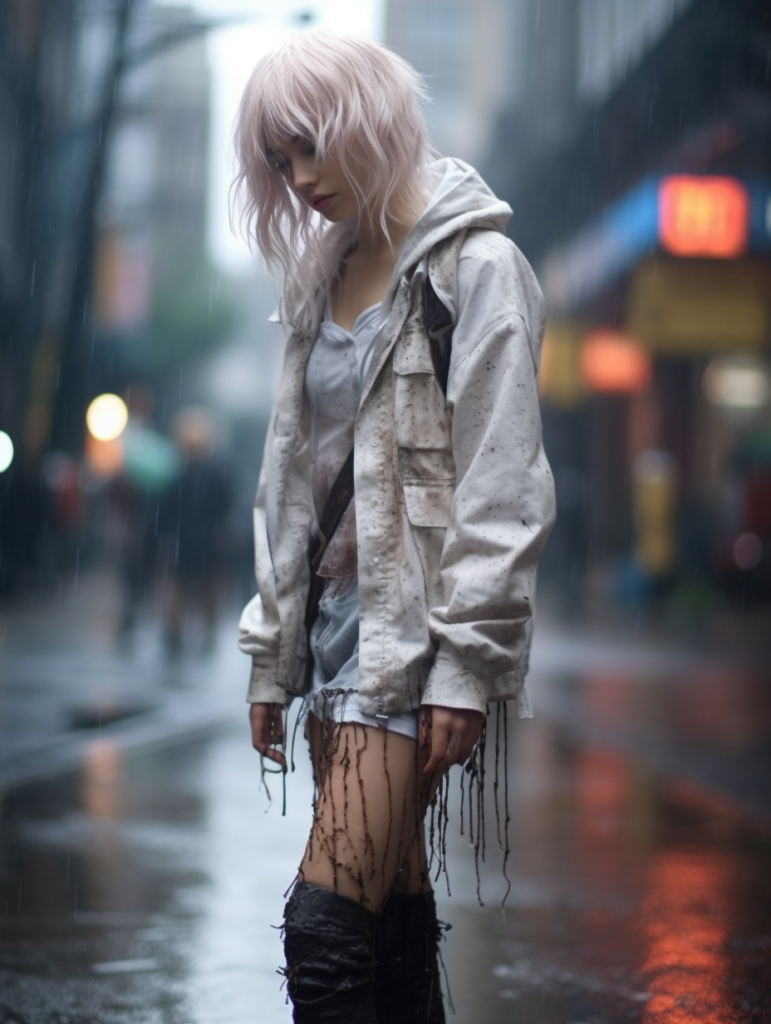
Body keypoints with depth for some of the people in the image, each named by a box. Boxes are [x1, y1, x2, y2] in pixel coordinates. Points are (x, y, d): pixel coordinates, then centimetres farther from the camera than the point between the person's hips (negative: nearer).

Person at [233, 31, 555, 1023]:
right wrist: (271, 651, 14)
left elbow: (499, 484, -12)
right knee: (393, 911, 9)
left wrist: (467, 661, -17)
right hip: (333, 621, 7)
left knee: (324, 924, -15)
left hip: (412, 631, -7)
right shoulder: (323, 280, 16)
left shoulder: (475, 268, -6)